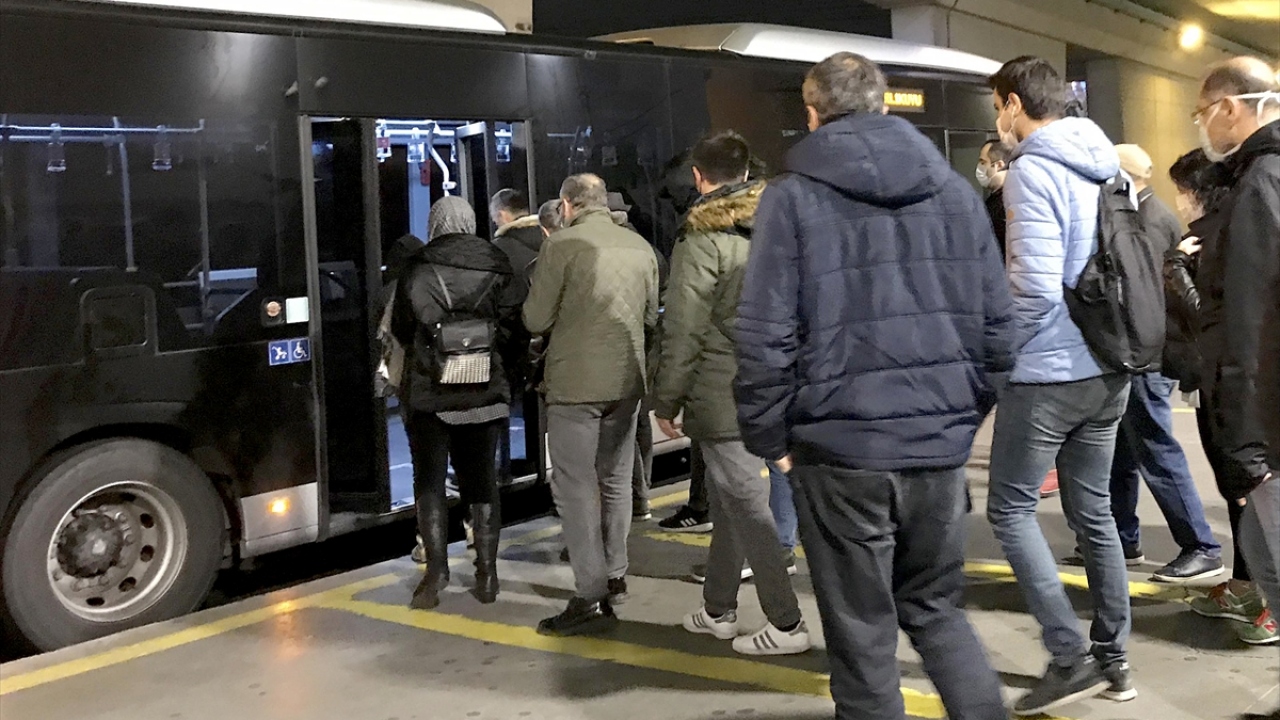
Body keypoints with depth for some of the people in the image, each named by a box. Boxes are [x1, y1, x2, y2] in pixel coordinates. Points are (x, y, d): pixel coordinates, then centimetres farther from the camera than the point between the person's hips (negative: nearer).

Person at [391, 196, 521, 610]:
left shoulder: (417, 269, -4)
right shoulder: (496, 267, 1)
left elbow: (400, 328, 4)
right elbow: (512, 326, 0)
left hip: (429, 392, -2)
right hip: (486, 393, 2)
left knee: (430, 481, 6)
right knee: (482, 481, 10)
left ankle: (436, 568, -1)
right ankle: (487, 572, 12)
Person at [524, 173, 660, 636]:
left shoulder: (561, 246, -10)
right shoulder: (640, 247, 5)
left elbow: (535, 320, -9)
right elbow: (651, 318, 12)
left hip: (575, 384, -6)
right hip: (627, 380, 6)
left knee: (576, 488, -1)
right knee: (616, 482, 18)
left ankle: (591, 598, -3)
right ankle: (614, 576, 29)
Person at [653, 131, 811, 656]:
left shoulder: (702, 242, -13)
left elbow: (684, 332, -14)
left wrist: (667, 401, -4)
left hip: (724, 399, -7)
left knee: (748, 507, -1)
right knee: (730, 502, 18)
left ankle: (786, 625, 3)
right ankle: (717, 610, 29)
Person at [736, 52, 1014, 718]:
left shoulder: (793, 196, -4)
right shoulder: (956, 190, 9)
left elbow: (765, 336, -11)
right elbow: (997, 321, 6)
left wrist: (770, 437, 0)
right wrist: (963, 411, 17)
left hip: (840, 446, -4)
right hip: (939, 442, 4)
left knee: (863, 633, 9)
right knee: (936, 607, 21)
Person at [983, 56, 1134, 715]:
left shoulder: (1032, 171, -15)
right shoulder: (1105, 164, 11)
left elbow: (1035, 286, -22)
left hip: (1048, 371, -8)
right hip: (1107, 367, 8)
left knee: (1010, 508, 2)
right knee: (1093, 510, 14)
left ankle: (1071, 657, -1)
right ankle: (1112, 658, 21)